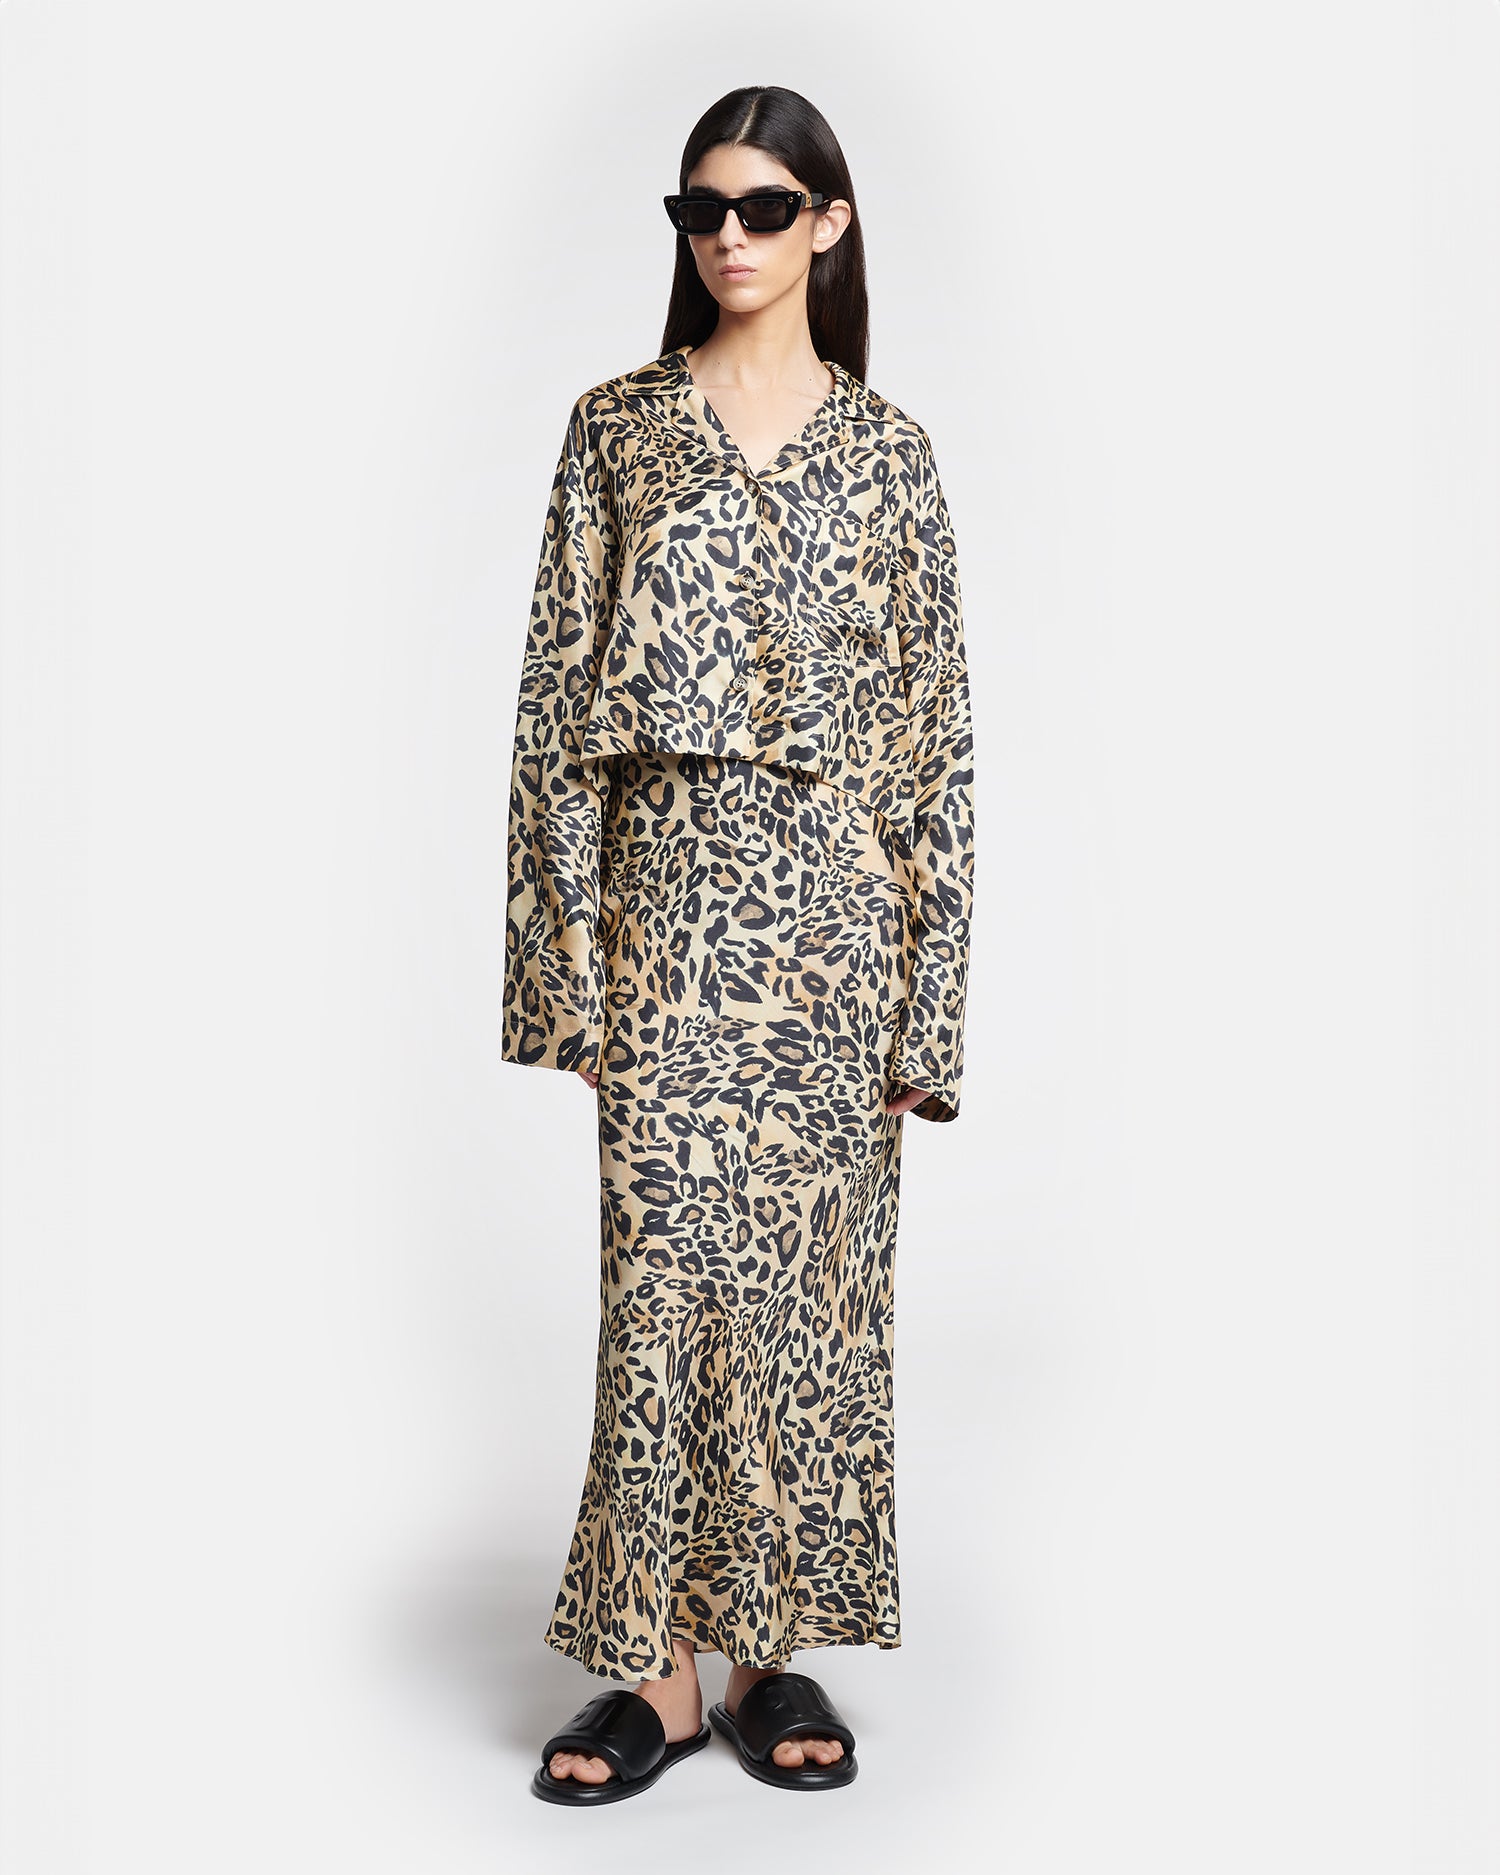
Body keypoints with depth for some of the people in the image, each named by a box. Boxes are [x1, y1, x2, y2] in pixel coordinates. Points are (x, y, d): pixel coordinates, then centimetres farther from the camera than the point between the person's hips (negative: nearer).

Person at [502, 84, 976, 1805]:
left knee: (816, 1266, 6)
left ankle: (778, 1648, 20)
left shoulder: (888, 449, 7)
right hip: (670, 889, -1)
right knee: (666, 1269, -2)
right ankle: (661, 1663, 12)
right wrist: (564, 947, -3)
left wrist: (928, 985, -1)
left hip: (837, 895, 1)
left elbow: (933, 721, 5)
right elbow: (558, 695, 3)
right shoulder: (617, 429, 6)